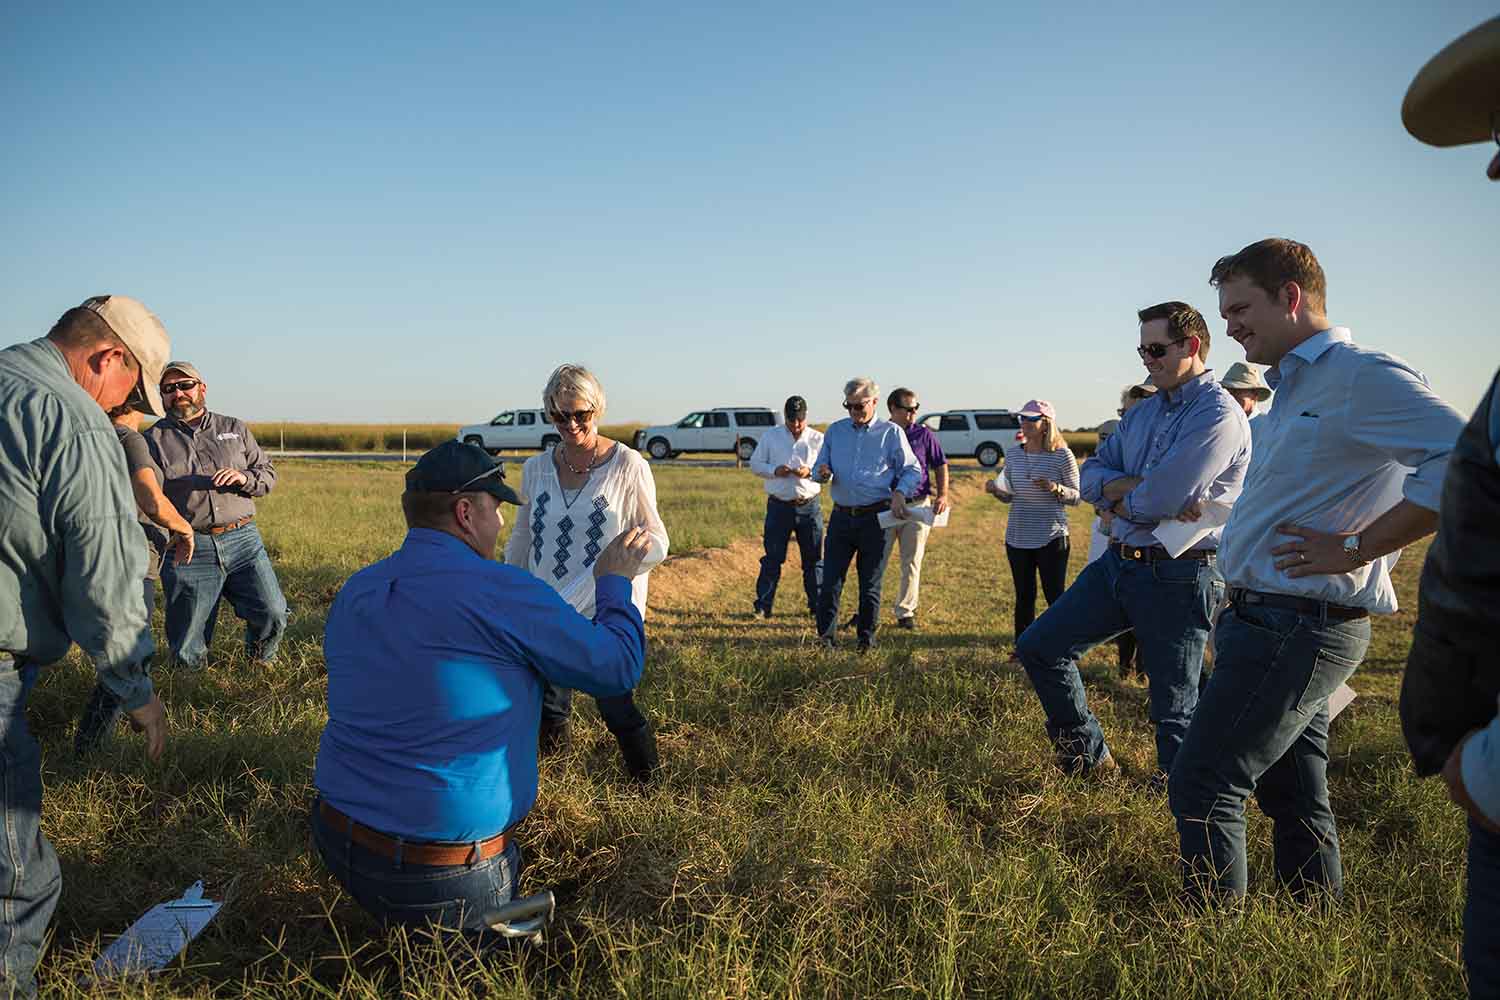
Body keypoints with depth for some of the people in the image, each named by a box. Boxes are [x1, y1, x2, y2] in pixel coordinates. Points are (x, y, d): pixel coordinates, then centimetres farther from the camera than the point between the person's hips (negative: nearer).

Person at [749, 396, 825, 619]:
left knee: (813, 559, 7)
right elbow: (755, 464, 7)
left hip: (809, 506, 1)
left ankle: (817, 606, 17)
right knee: (772, 558, 2)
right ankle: (763, 605, 9)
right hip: (779, 506, 0)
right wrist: (774, 470, -12)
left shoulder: (818, 439, 4)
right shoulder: (770, 436, 4)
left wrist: (810, 472, -17)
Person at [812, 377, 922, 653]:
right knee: (830, 580, -3)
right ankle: (826, 636, 6)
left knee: (871, 583, 6)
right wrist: (822, 473, -9)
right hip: (841, 516, 3)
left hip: (876, 518, -2)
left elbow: (912, 470, 3)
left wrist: (900, 492, -16)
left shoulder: (891, 433, 2)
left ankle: (866, 638, 17)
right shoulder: (835, 430, 12)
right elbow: (819, 466, 15)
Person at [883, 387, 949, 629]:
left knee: (912, 563, 6)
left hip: (917, 506, 1)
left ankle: (906, 612, 17)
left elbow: (941, 466, 8)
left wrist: (942, 495, -5)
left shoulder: (924, 434, 3)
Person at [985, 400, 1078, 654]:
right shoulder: (1012, 454, 4)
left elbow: (1076, 497, -4)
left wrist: (1055, 488, -23)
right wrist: (995, 490, -10)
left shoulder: (1062, 455, -8)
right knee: (1024, 597, 13)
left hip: (1051, 538, -4)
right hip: (1017, 537, 4)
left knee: (1055, 596, 3)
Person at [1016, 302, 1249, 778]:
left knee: (1174, 705, 5)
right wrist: (1139, 483, -11)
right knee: (1038, 647, 11)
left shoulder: (1218, 416, -15)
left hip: (1177, 577, -8)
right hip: (1118, 563, 9)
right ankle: (1088, 752, 26)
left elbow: (1162, 500, -24)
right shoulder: (1144, 411, 12)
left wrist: (1116, 499, -4)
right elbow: (1089, 476, 9)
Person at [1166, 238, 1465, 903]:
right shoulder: (1294, 387, 17)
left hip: (1300, 625, -10)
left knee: (1201, 788, -6)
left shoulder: (1362, 376, -14)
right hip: (1269, 619, 10)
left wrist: (1353, 549, -22)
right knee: (1294, 794, 18)